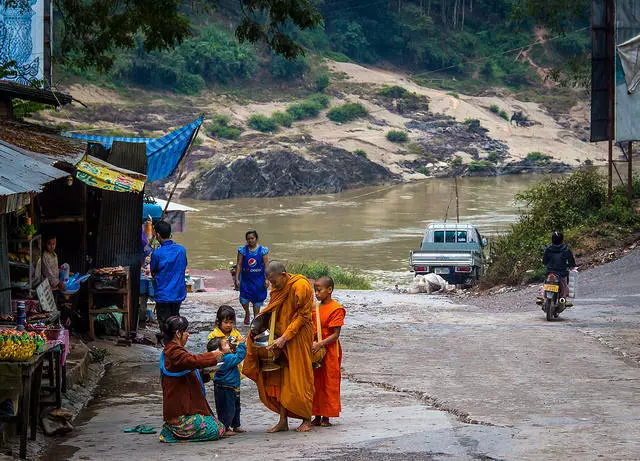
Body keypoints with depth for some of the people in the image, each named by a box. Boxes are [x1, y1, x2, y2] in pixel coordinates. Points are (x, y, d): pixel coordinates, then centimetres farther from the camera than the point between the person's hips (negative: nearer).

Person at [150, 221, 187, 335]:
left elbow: (153, 273, -3)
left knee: (164, 324, 5)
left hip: (163, 295, -4)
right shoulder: (181, 250, -4)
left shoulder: (157, 254, -17)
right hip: (179, 293, 5)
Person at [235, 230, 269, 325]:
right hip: (246, 278, 0)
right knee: (244, 299, -7)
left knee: (257, 299, 5)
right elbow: (239, 265, 1)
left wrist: (267, 279, -8)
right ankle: (247, 313, 24)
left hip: (258, 279, 0)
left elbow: (266, 265, -3)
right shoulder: (242, 250, -1)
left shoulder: (263, 250, -3)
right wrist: (237, 278, -4)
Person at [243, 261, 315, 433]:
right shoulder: (277, 289, 7)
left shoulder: (301, 286, -17)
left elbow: (302, 316, -17)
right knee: (281, 379, 5)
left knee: (299, 379, -2)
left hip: (298, 339, -7)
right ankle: (283, 421, 8)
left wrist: (285, 337, -21)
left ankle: (307, 420, 11)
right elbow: (272, 312, 16)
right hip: (281, 338, 7)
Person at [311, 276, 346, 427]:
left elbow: (335, 335, -16)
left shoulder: (336, 309, -12)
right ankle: (317, 416, 17)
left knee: (329, 384, 1)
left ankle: (326, 417, 8)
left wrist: (320, 344, -25)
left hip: (329, 351, -7)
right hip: (315, 352, 7)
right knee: (316, 383, 10)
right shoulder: (315, 308, 11)